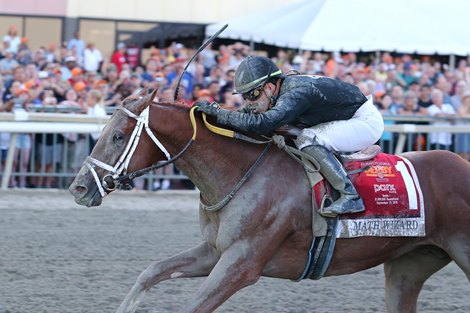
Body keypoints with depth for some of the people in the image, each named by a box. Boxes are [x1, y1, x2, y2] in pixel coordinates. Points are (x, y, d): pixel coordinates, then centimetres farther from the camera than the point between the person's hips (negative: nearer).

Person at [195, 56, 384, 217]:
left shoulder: (296, 93, -30)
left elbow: (261, 123, -42)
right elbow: (248, 115, 10)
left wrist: (218, 113, -37)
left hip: (366, 121, -10)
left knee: (308, 138, -25)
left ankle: (349, 196, -21)